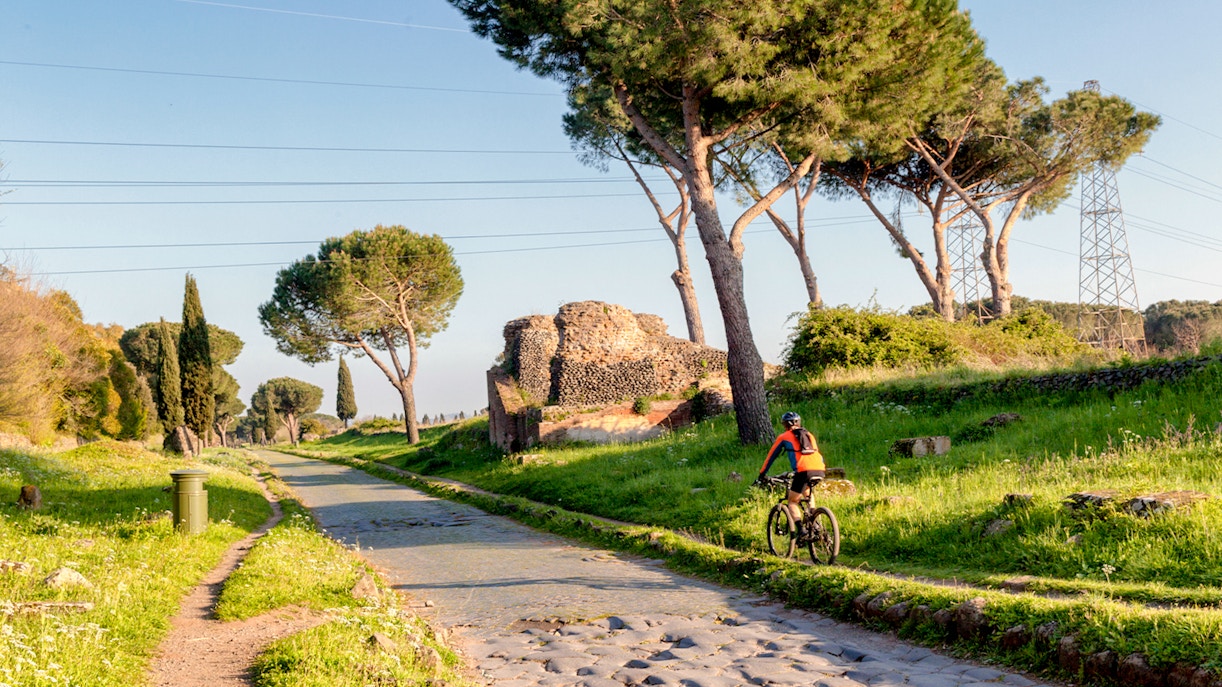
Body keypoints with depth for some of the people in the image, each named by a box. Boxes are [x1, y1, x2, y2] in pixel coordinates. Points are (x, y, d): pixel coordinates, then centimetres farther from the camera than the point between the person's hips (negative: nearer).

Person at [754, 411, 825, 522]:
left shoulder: (784, 437, 16)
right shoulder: (809, 435, 28)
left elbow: (771, 456, 21)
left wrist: (761, 475, 30)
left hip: (804, 471, -5)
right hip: (820, 470, 5)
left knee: (792, 502, 9)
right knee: (806, 491, 35)